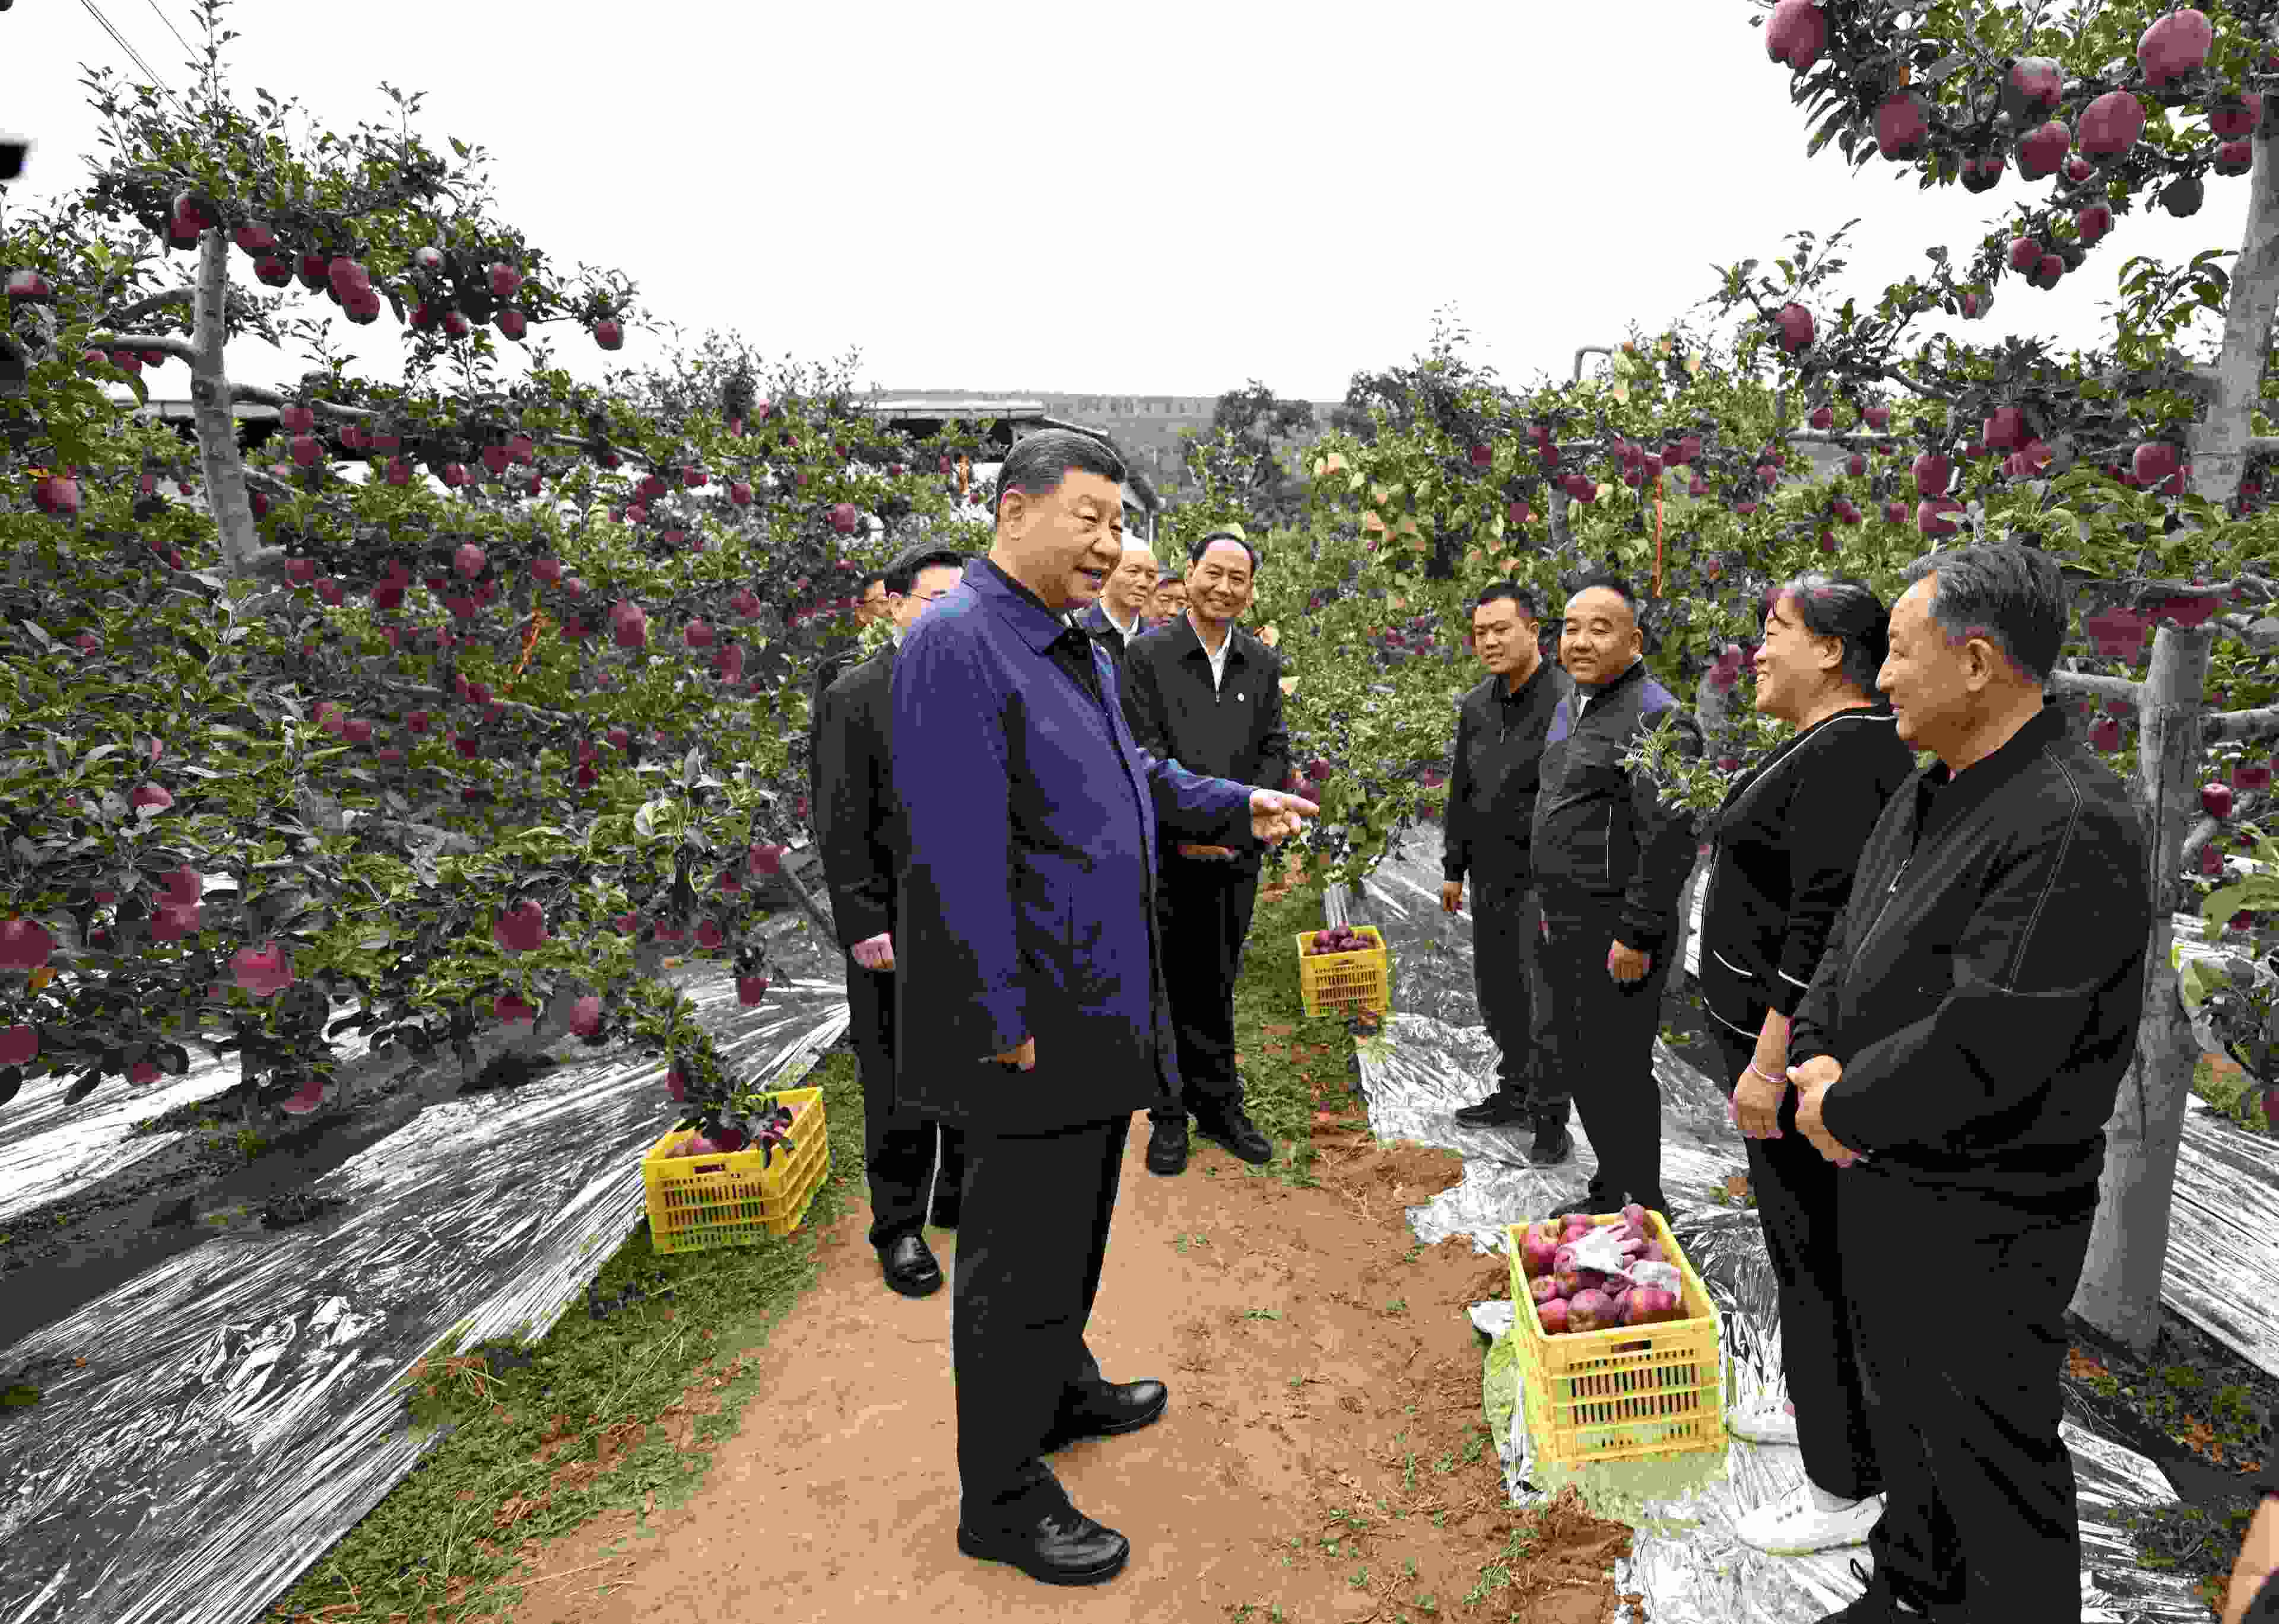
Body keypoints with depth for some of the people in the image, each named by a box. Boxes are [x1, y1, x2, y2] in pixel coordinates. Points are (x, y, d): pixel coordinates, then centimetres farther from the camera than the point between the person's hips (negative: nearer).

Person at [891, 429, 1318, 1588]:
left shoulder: (1077, 647, 12)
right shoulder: (957, 643, -18)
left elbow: (1133, 779, 24)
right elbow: (957, 849, -24)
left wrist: (1237, 806, 11)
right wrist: (1002, 1018, -23)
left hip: (1100, 998, 10)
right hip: (1030, 1014, -10)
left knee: (1073, 1221, 25)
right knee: (1020, 1253, 5)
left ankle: (1062, 1392, 46)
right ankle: (1002, 1501, 24)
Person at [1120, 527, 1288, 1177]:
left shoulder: (1263, 664, 9)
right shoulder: (1147, 655, -4)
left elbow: (1275, 750, 6)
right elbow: (1143, 752, -10)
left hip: (1236, 854, 3)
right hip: (1166, 853, -3)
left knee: (1216, 985, 14)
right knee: (1167, 987, 5)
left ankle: (1220, 1107, 26)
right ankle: (1169, 1116, 18)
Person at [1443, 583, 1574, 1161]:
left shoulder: (1567, 700, -12)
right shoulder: (1475, 706, 11)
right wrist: (1453, 868, 18)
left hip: (1542, 877, -7)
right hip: (1489, 875, 7)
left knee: (1544, 1000, -2)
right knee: (1496, 992, 16)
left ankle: (1551, 1118, 12)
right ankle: (1515, 1091, 33)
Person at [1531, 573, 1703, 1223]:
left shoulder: (1656, 719, -16)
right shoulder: (1570, 709, 15)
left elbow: (1669, 840, -21)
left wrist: (1637, 936, -21)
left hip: (1617, 930, -9)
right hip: (1566, 926, 9)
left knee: (1619, 1071, 0)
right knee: (1573, 1061, 17)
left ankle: (1644, 1211, 17)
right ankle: (1608, 1192, 34)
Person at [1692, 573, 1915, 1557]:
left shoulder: (1846, 755, -21)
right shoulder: (1832, 748, 12)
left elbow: (1826, 925, -26)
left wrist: (1770, 1063, -24)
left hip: (1799, 1043, -10)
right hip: (1786, 1032, 10)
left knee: (1817, 1253, 1)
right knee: (1806, 1238, 22)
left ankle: (1848, 1487, 16)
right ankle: (1824, 1406, 39)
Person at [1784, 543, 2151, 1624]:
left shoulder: (2074, 826, -24)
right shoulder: (1927, 793, 6)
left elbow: (1982, 1047, -29)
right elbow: (1850, 949, 10)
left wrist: (1845, 1108, -16)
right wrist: (1816, 1058, -6)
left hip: (1983, 1218, -9)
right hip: (1880, 1177, 9)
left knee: (1989, 1458, 10)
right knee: (1900, 1415, 26)